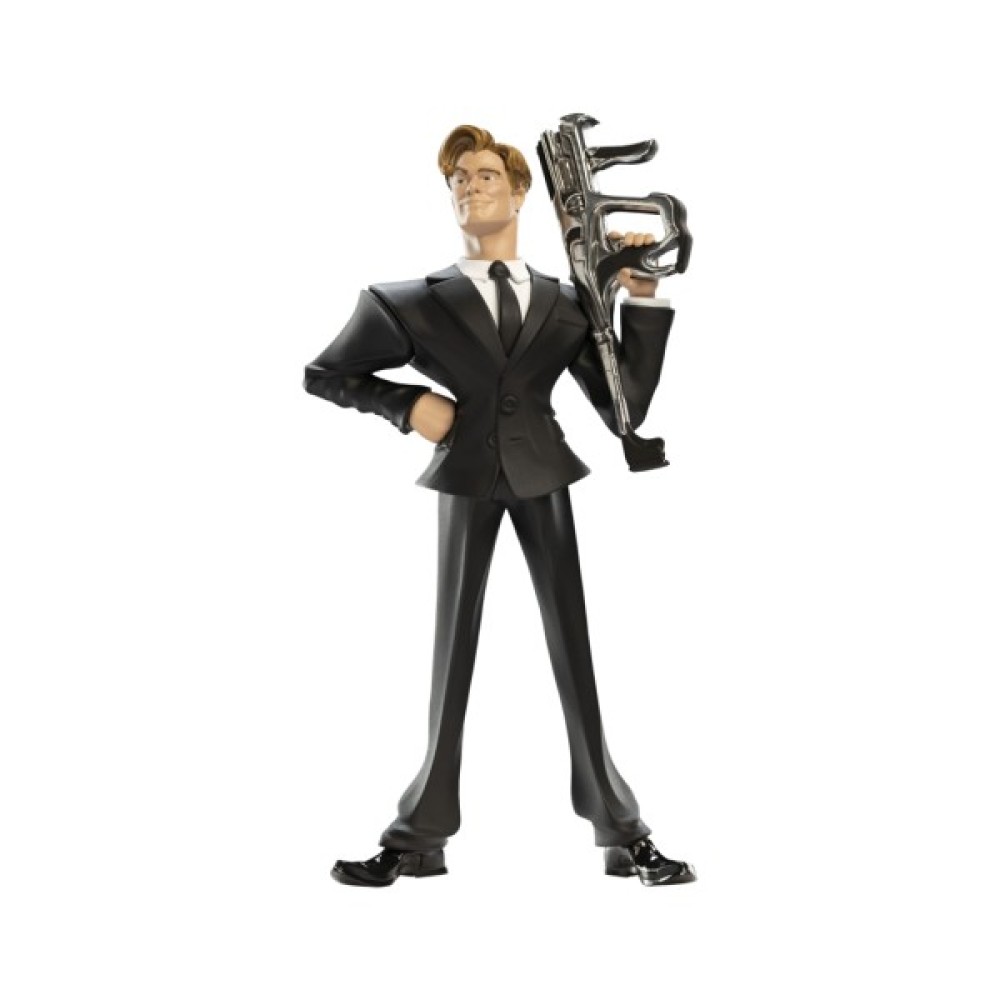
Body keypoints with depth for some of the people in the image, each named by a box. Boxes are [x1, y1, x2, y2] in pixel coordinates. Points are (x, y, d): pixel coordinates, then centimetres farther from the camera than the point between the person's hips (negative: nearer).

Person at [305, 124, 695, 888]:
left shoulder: (567, 305, 9)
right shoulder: (418, 304, 5)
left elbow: (627, 407, 4)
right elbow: (324, 374, 12)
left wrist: (642, 300, -1)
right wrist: (406, 404, -2)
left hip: (543, 476, 1)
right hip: (466, 480, -1)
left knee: (575, 651, 2)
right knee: (453, 653, 3)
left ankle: (623, 834, 10)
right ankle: (422, 838, 13)